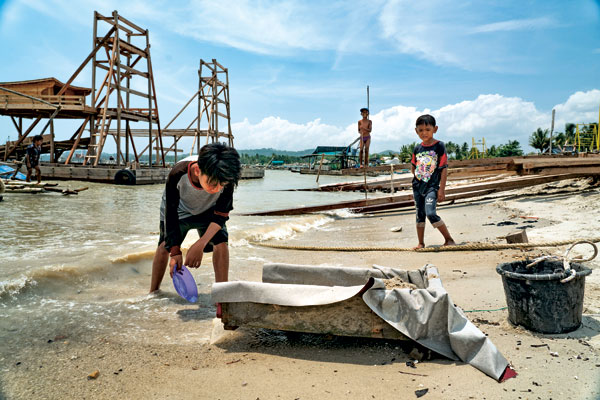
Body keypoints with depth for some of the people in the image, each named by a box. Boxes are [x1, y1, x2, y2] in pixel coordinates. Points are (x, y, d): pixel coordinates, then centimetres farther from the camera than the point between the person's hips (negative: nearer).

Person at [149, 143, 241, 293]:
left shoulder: (226, 181, -38)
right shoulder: (178, 175, -41)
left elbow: (221, 214, -24)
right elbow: (171, 213, -29)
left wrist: (201, 244, -35)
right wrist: (175, 252, -29)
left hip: (208, 212, 1)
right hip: (179, 209, 0)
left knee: (221, 244, -17)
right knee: (165, 246, -1)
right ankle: (153, 292, 19)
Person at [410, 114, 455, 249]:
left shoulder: (439, 146, -5)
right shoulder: (417, 149, 8)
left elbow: (444, 168, -7)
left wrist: (442, 189, -11)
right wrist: (418, 176, 5)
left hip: (432, 186, -5)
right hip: (417, 186, 6)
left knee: (431, 213, -20)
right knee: (420, 215, 10)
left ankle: (449, 239, -6)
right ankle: (421, 243, 21)